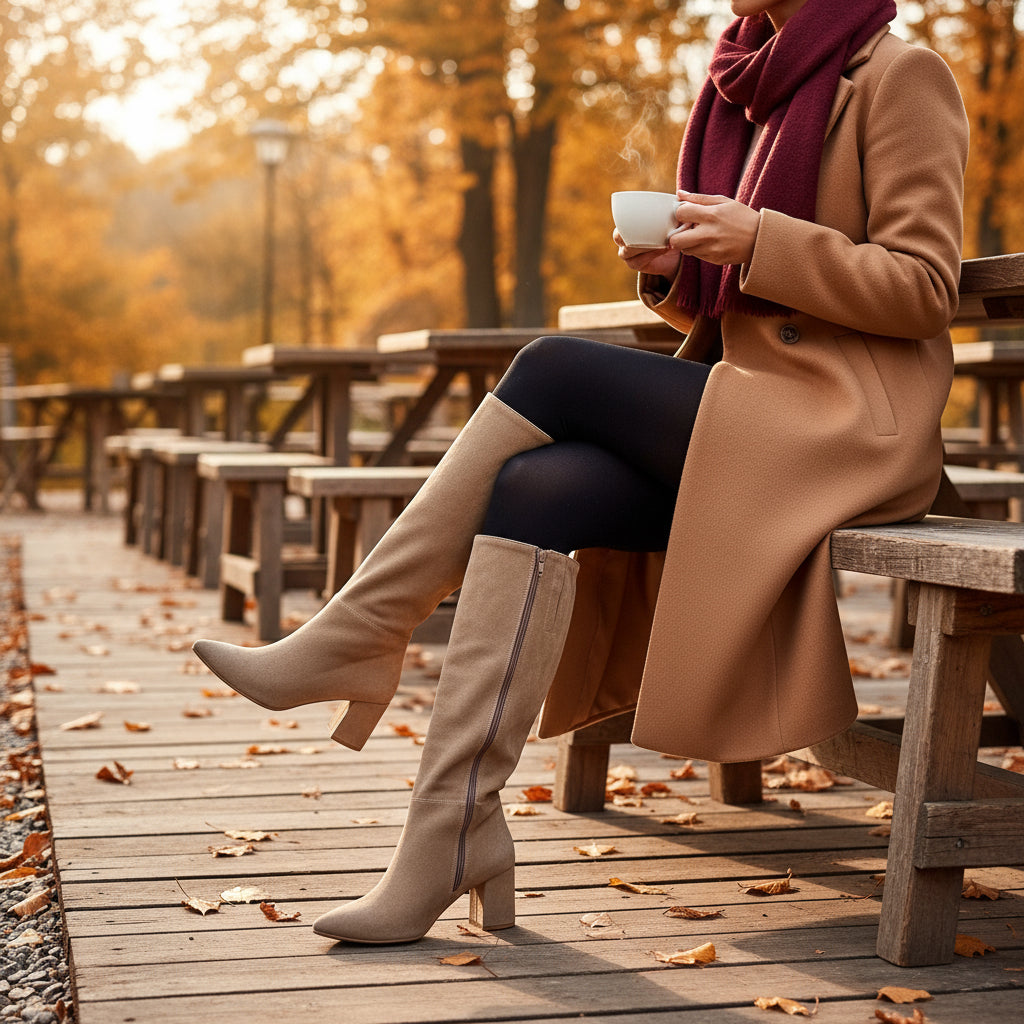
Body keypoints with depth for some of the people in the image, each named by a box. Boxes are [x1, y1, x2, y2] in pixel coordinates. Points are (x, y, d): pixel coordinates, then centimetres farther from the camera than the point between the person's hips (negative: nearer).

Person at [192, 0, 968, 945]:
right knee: (534, 492, -20)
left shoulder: (902, 76, -2)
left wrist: (760, 241, -18)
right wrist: (671, 266, 1)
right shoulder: (755, 89, 20)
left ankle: (359, 639, -13)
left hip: (850, 424, -7)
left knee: (552, 372, -22)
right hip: (745, 406, 7)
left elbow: (924, 289, -10)